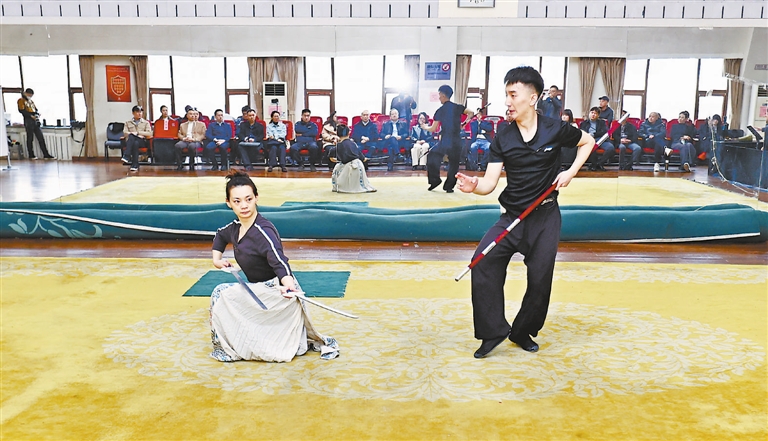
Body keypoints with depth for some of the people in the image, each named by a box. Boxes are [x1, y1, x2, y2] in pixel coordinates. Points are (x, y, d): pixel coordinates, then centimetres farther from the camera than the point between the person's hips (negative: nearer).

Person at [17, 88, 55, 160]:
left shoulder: (31, 101, 25)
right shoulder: (21, 100, 2)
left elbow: (36, 110, 20)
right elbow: (21, 110, -11)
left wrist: (37, 114, -2)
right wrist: (31, 115, -18)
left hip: (35, 121, 6)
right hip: (28, 121, -6)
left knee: (41, 138, 0)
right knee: (30, 138, -2)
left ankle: (46, 154, -1)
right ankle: (31, 155, 5)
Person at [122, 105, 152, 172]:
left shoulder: (146, 123, 18)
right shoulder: (128, 123, 21)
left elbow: (149, 133, 2)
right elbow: (125, 133, 7)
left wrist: (138, 132, -5)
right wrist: (132, 133, -10)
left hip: (142, 141, -1)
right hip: (130, 140, 1)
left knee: (136, 143, -38)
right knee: (131, 136, -36)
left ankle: (134, 165, -40)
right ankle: (127, 157, -47)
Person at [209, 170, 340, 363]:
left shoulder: (263, 231, -25)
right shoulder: (236, 226, -1)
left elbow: (279, 261, -41)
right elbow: (220, 236, 24)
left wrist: (287, 284, -58)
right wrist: (217, 258, 10)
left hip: (275, 292, -9)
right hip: (259, 291, 9)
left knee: (221, 294, -12)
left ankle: (230, 349, 6)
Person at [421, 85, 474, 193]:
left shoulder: (440, 111, -4)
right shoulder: (458, 107, 4)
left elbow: (433, 129, -2)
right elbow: (471, 113, 5)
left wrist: (425, 127, 18)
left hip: (444, 142, -3)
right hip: (456, 142, 3)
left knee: (432, 156, 16)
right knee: (454, 164, 13)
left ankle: (435, 180, 10)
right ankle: (449, 187, 11)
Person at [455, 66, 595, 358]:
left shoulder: (555, 130, -5)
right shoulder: (502, 139, -2)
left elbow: (588, 142, 13)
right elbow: (490, 183, -9)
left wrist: (571, 172, -1)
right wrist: (474, 186, -32)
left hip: (545, 216, -1)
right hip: (511, 215, 1)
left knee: (540, 278, 1)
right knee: (483, 261, -17)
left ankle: (523, 332, 25)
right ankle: (493, 331, -5)